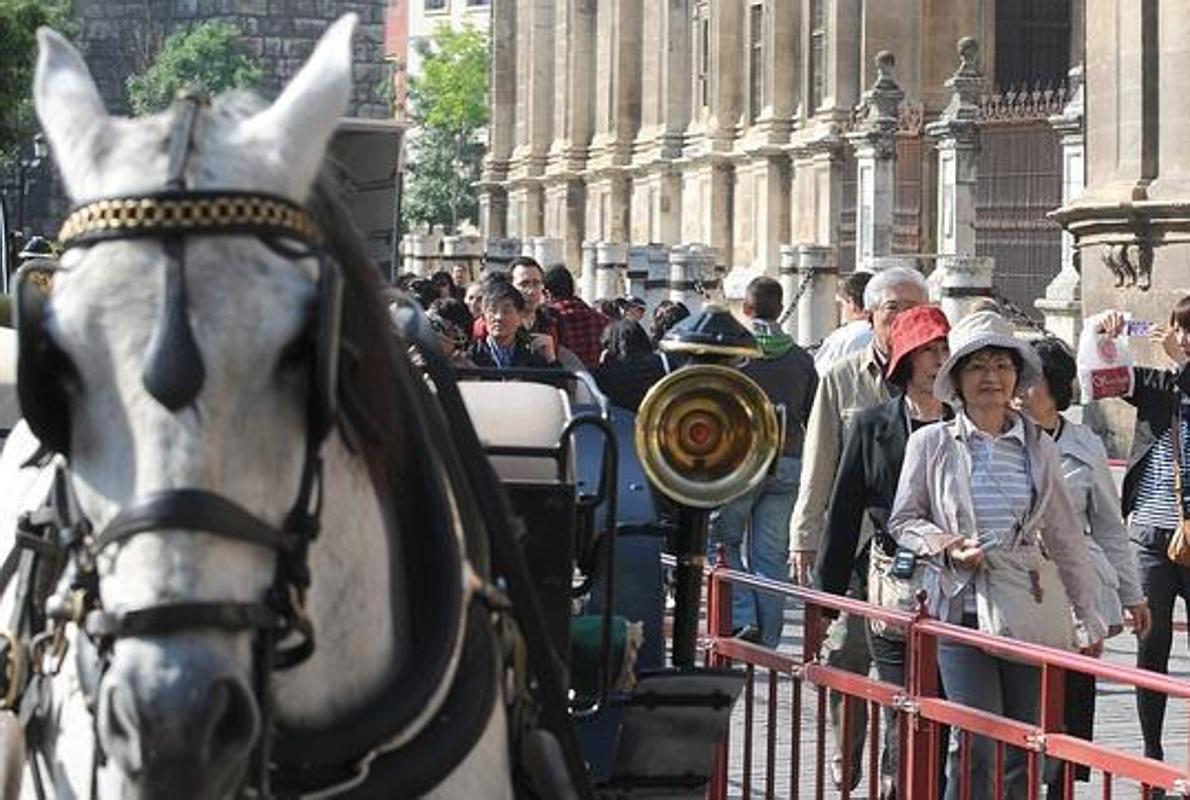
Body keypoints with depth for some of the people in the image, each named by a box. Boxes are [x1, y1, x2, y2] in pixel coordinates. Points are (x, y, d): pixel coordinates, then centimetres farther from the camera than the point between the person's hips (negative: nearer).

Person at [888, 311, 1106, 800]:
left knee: (1024, 750, 4)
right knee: (978, 745, -10)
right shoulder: (932, 444, 1)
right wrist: (947, 547, -10)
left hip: (1028, 612, 3)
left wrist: (1089, 617, 13)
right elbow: (903, 521, 9)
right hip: (963, 611, -3)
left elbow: (1064, 537, 13)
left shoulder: (1038, 446, 8)